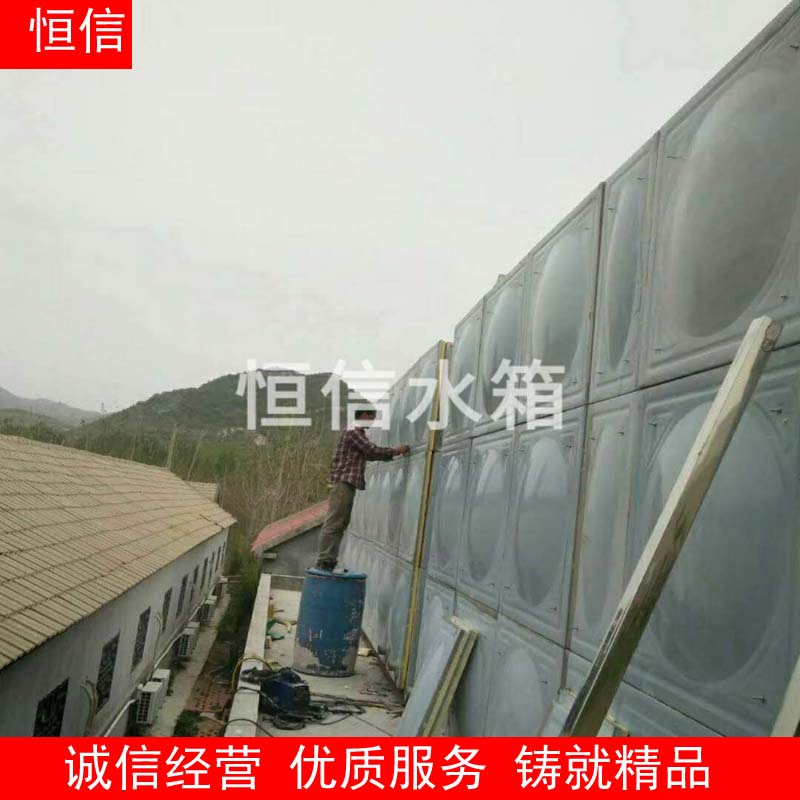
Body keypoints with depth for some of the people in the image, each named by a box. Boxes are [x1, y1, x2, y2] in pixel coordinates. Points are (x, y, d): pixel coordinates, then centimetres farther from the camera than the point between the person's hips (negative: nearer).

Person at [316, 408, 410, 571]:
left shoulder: (357, 432, 22)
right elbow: (374, 450, -14)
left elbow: (370, 454, 28)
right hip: (343, 482, -11)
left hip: (347, 483, 11)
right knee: (333, 524, -11)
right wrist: (396, 450, -4)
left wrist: (393, 454, 23)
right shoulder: (353, 431, -10)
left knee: (340, 524, 10)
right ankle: (325, 561, -11)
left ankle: (328, 561, 12)